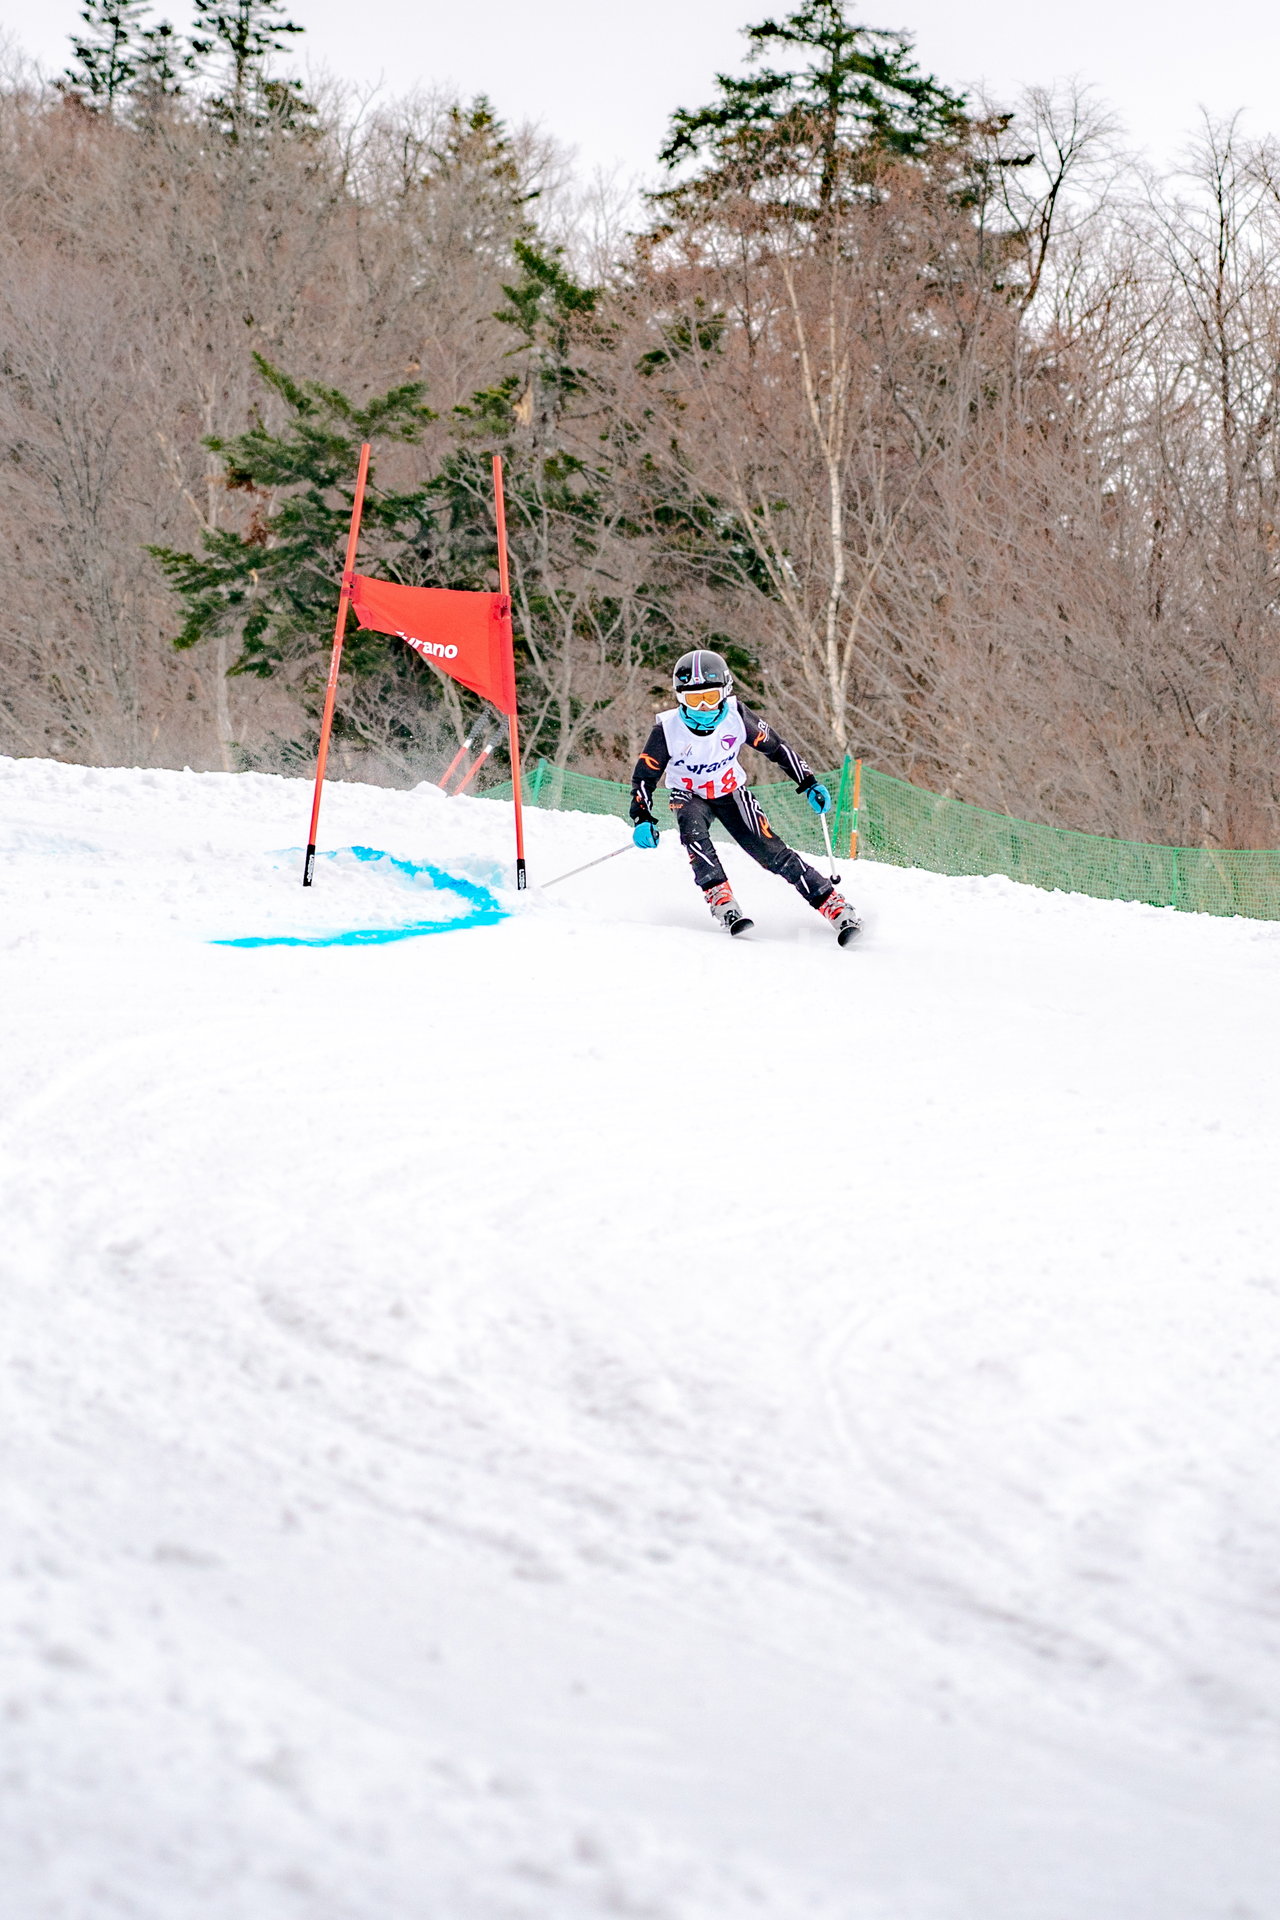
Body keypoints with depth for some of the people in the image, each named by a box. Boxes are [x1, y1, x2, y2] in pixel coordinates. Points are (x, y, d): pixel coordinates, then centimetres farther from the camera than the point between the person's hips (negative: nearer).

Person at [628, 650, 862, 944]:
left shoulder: (735, 716, -20)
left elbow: (775, 748, -7)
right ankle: (722, 901, -38)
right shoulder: (668, 728, -23)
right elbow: (644, 776, -14)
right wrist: (643, 819, -27)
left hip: (731, 793, 0)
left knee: (770, 851, -14)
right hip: (689, 796, 0)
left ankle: (835, 907, -12)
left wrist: (809, 783, -10)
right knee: (693, 831, -35)